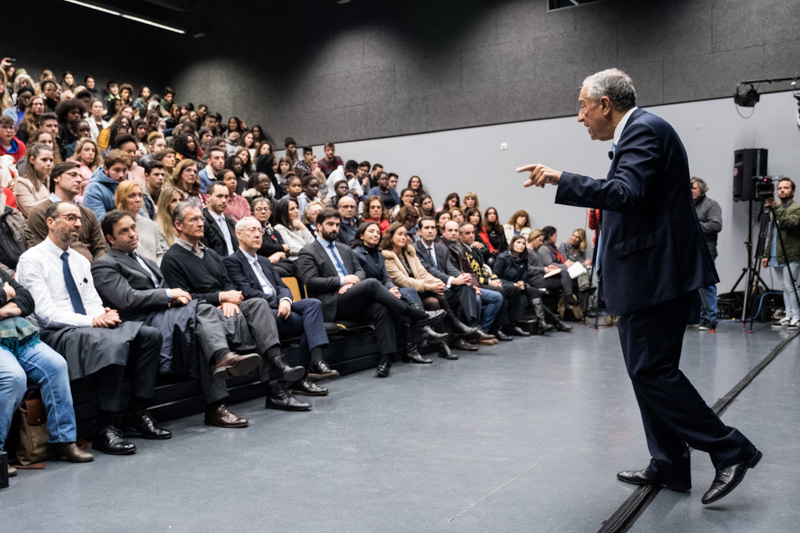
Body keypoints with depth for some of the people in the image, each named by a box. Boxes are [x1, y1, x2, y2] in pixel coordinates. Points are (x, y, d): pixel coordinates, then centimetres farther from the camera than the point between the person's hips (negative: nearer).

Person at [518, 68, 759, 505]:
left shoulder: (644, 130, -12)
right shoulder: (637, 131, 18)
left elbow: (627, 193, -27)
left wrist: (560, 180, -27)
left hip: (655, 274, -11)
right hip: (651, 273, 11)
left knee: (651, 370, -8)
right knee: (650, 370, 13)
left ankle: (730, 450, 3)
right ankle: (669, 465, 21)